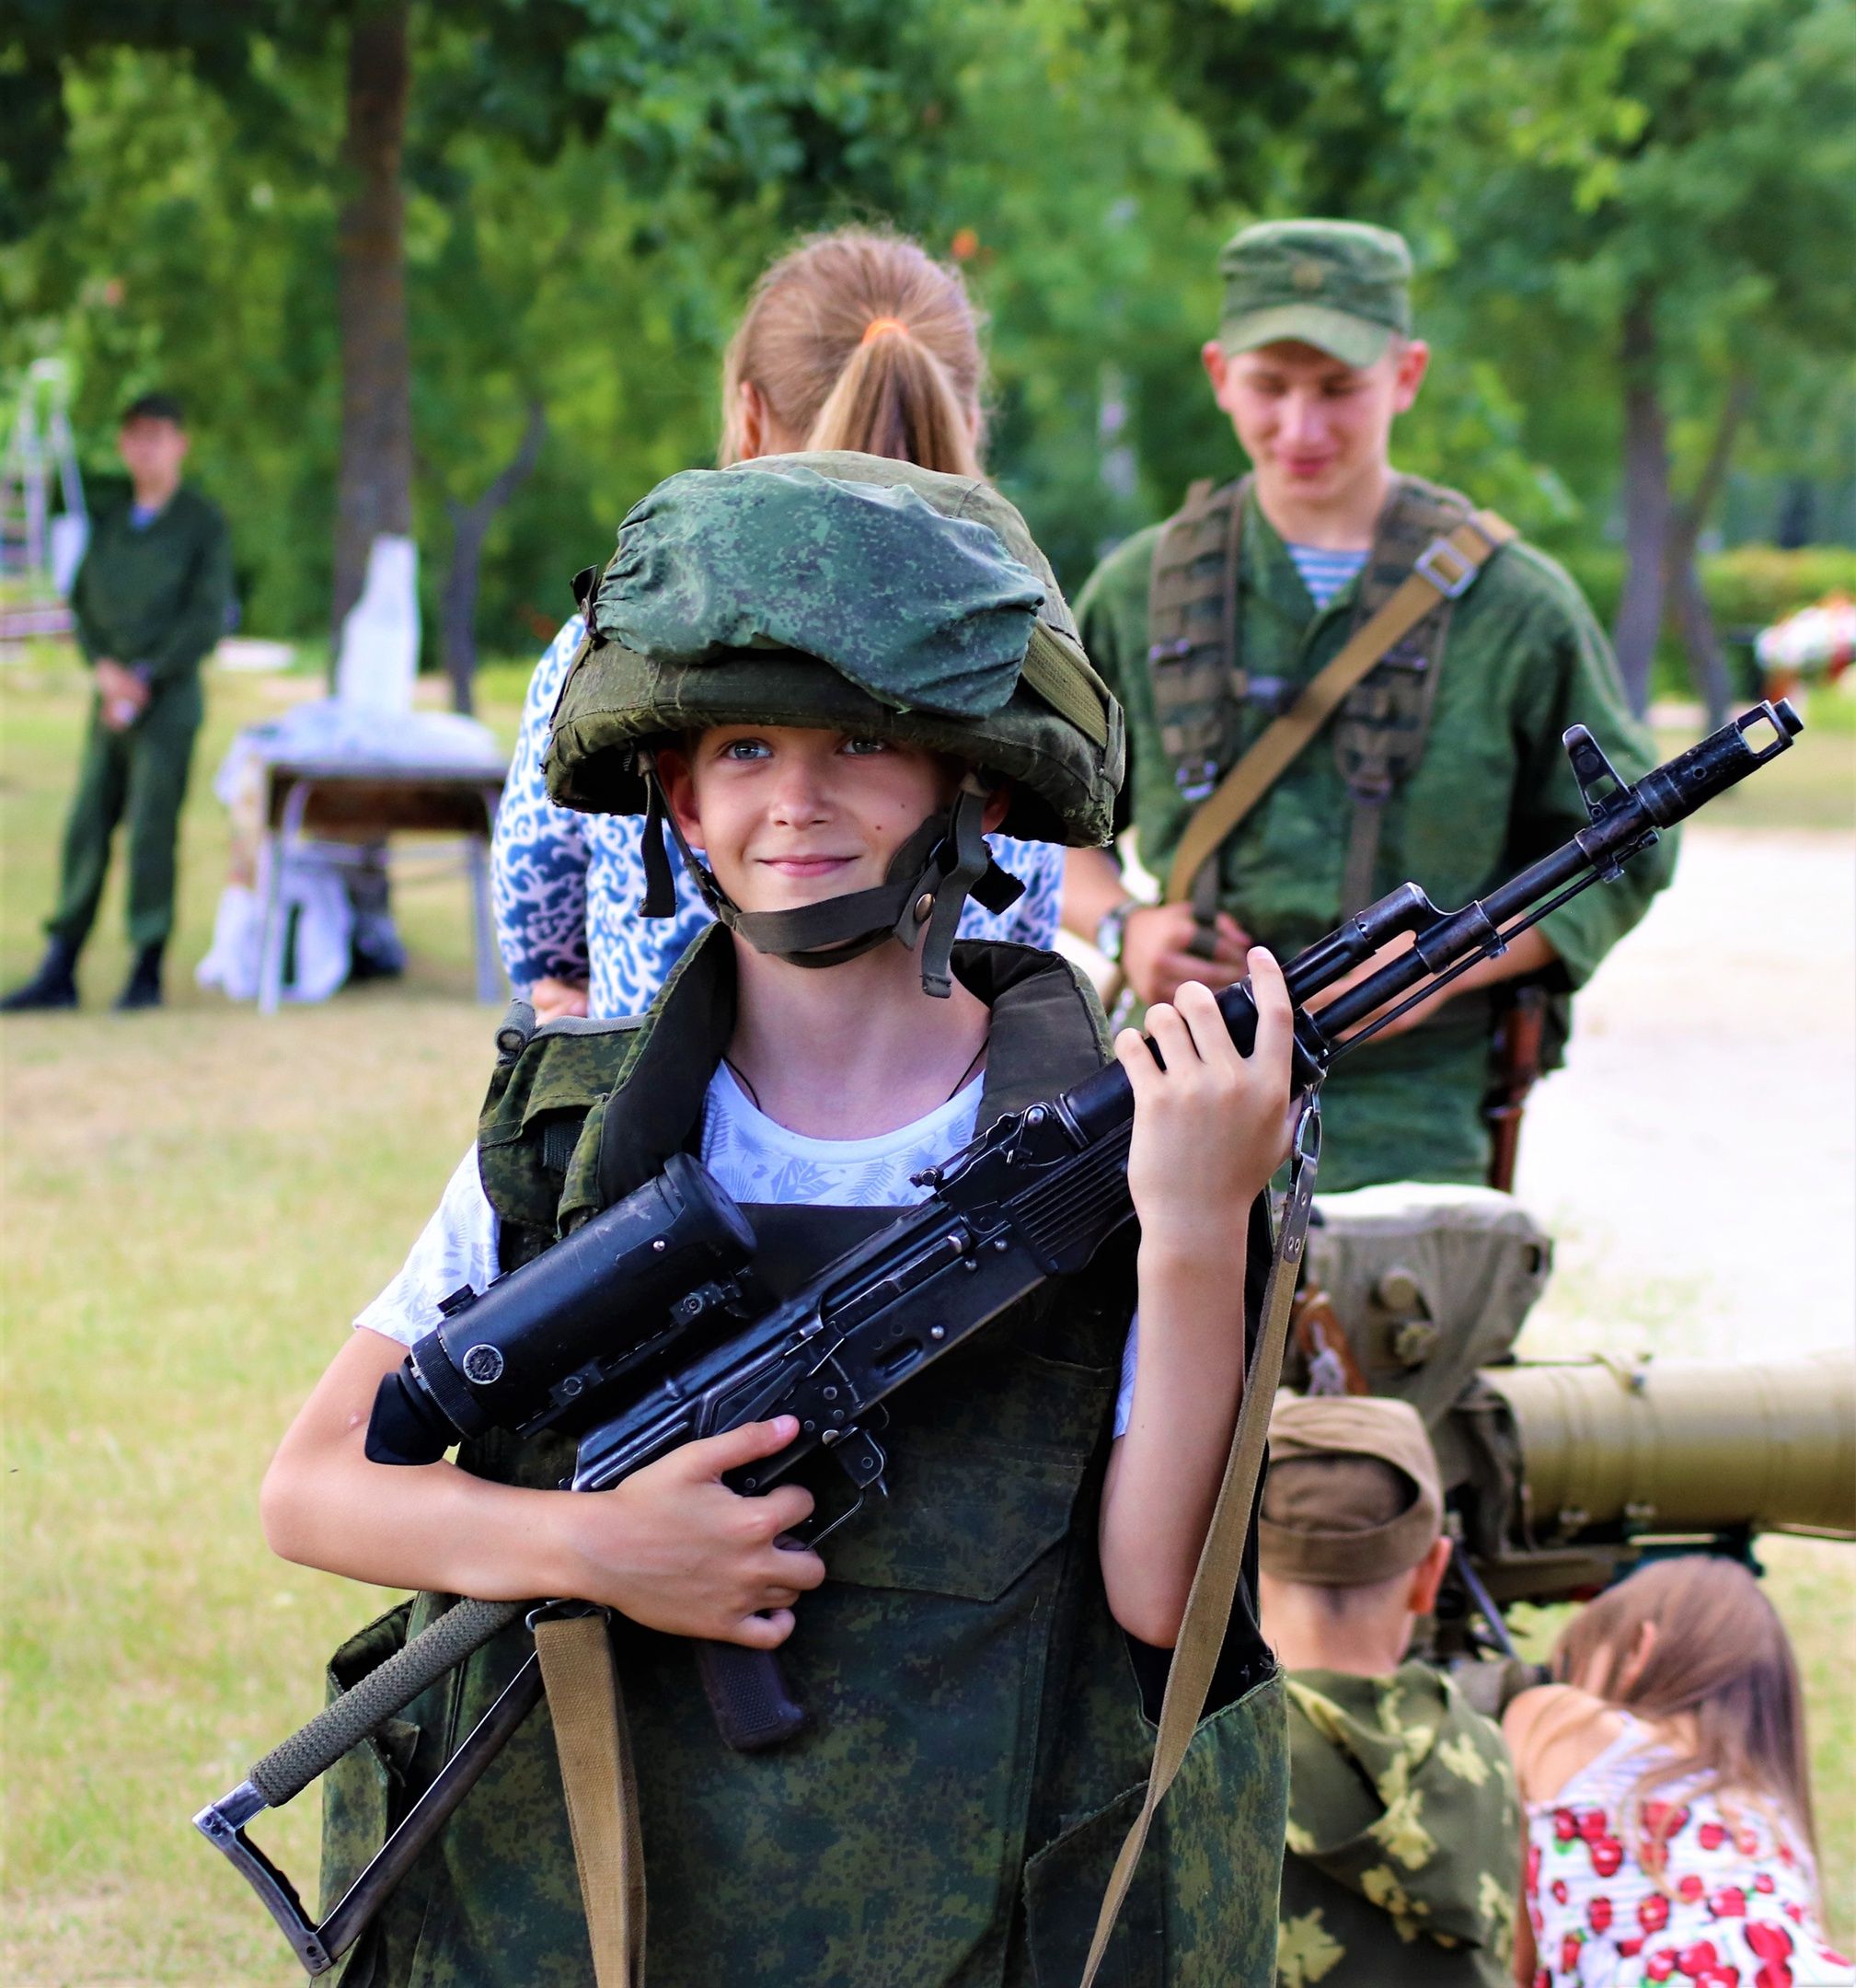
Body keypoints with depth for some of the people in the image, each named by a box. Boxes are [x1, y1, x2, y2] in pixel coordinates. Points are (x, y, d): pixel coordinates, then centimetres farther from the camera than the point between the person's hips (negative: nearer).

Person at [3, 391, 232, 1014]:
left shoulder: (203, 525, -3)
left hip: (169, 700, -5)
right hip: (112, 703, 5)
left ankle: (147, 973, 2)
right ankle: (58, 973, 4)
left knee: (151, 834, -6)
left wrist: (144, 679, -13)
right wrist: (105, 668, -7)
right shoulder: (109, 523, 12)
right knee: (85, 831, 2)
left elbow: (207, 620, -9)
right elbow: (84, 605, 11)